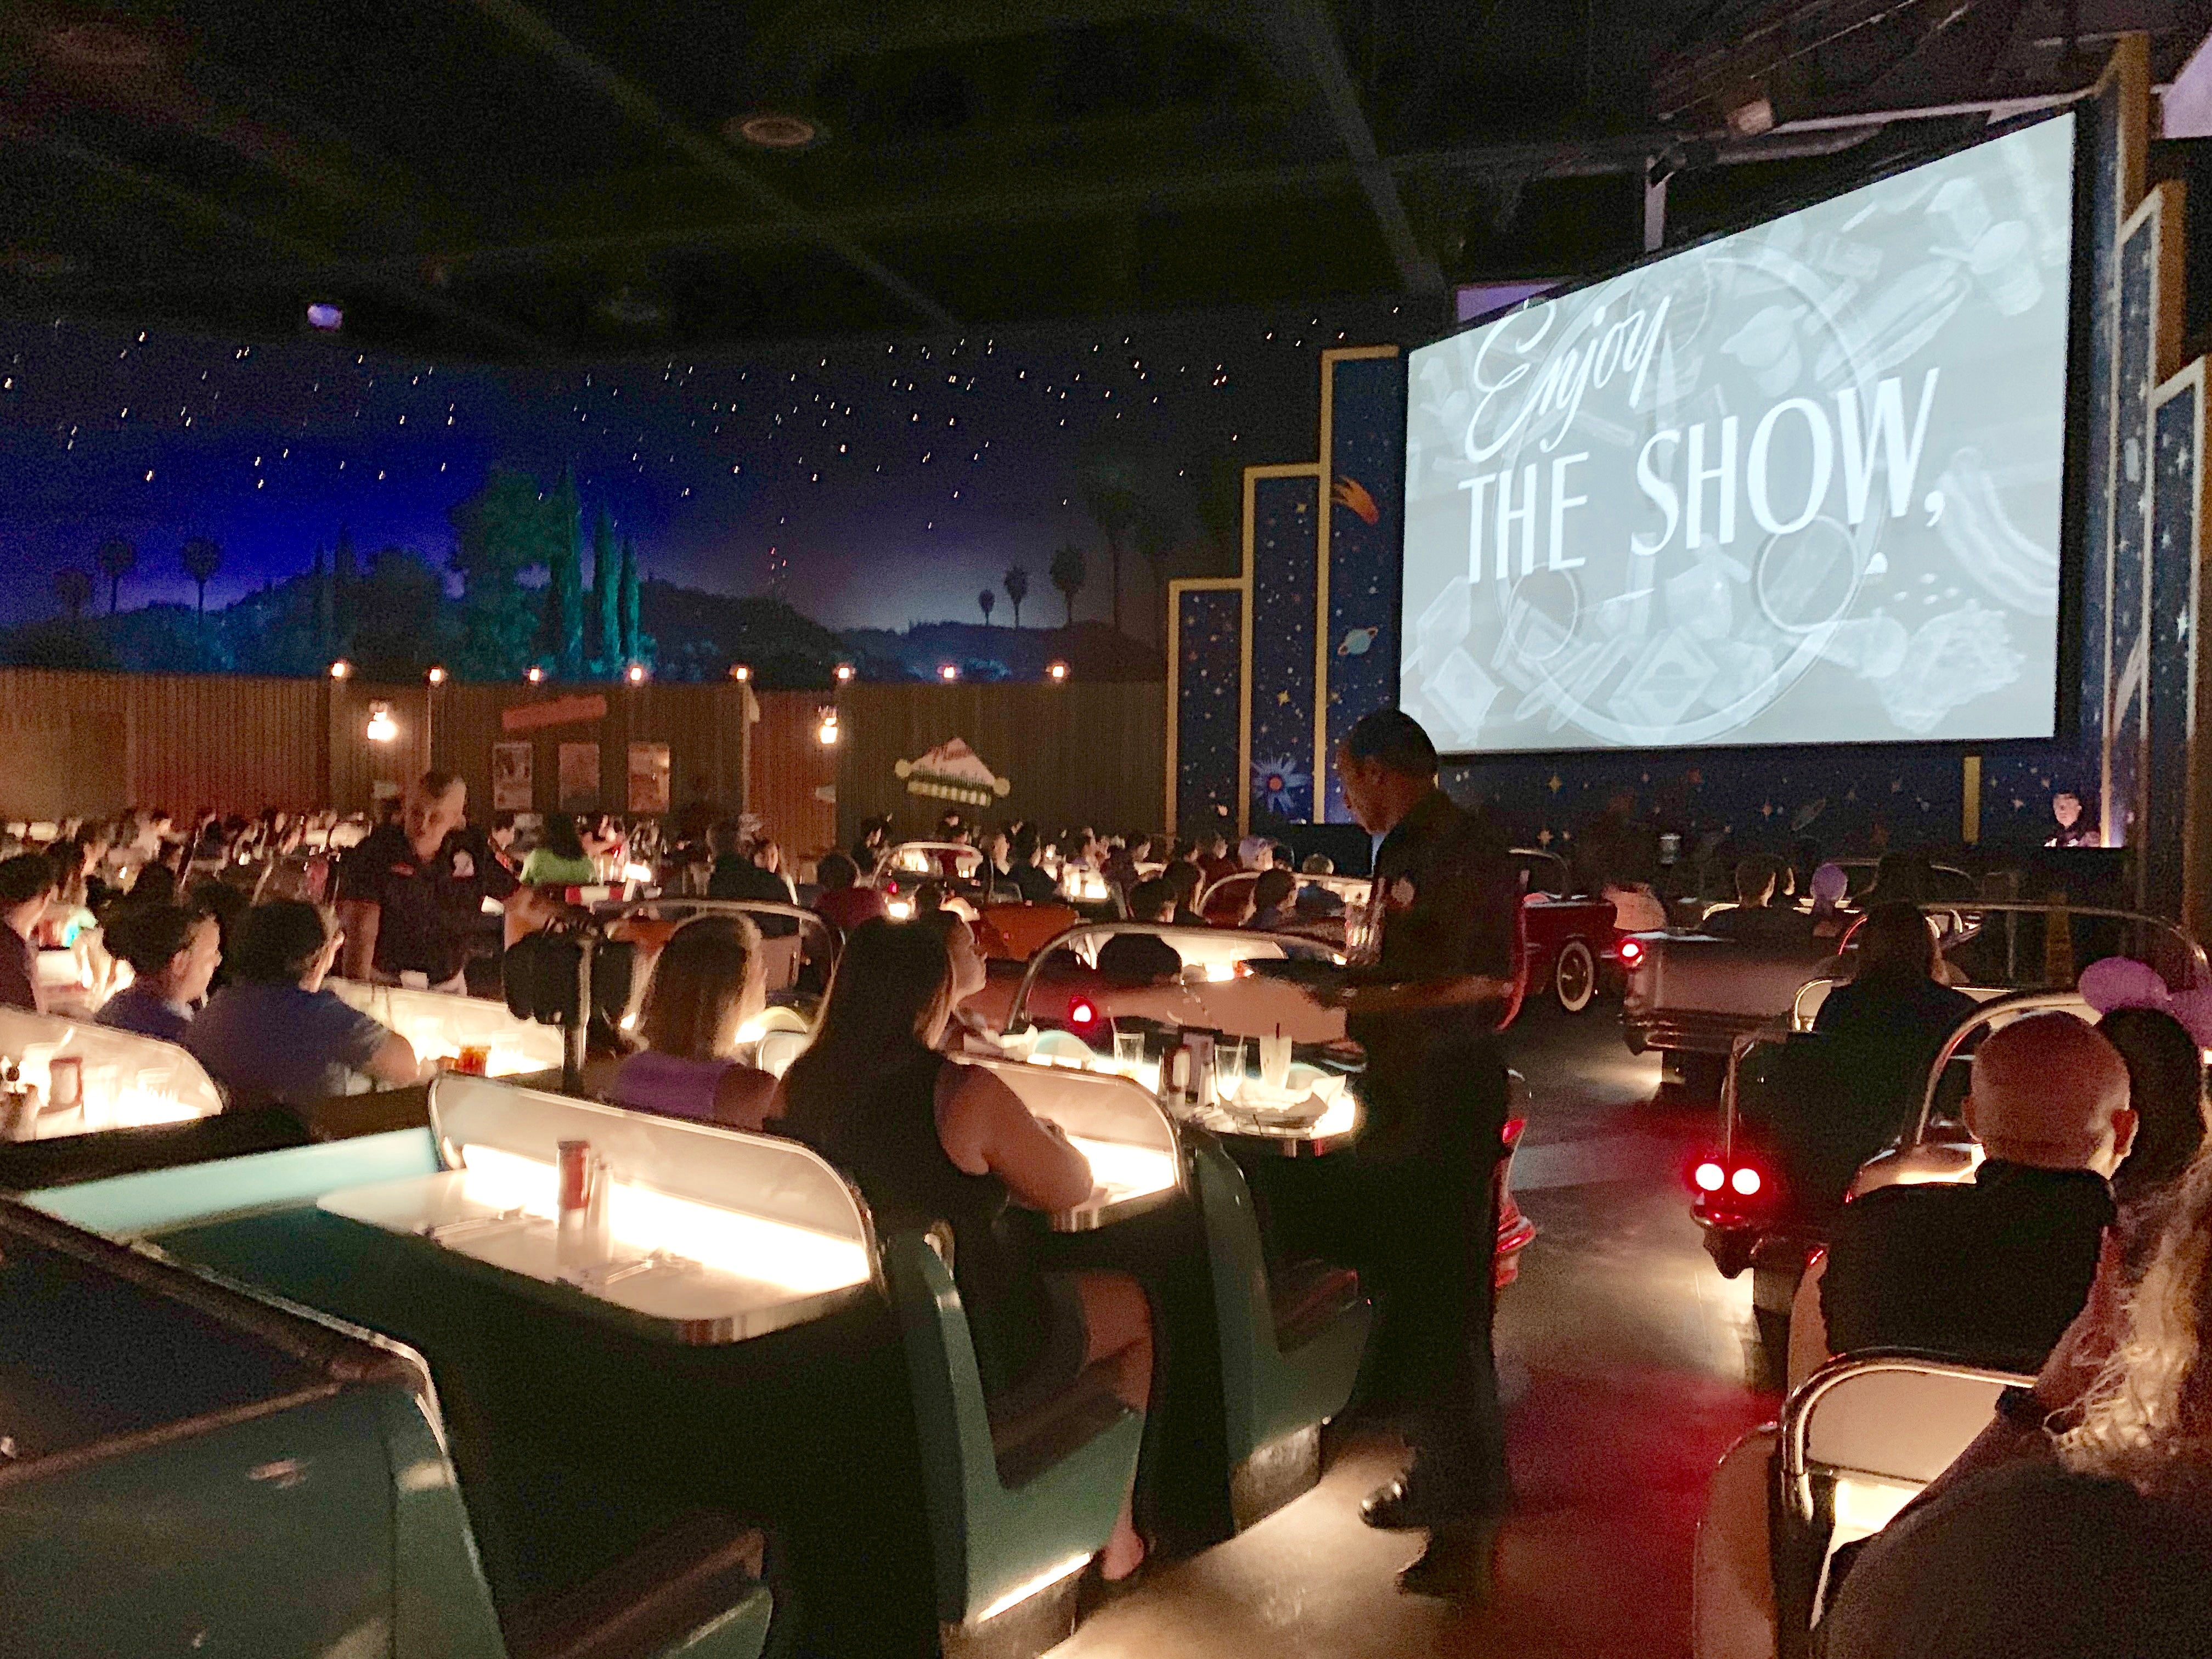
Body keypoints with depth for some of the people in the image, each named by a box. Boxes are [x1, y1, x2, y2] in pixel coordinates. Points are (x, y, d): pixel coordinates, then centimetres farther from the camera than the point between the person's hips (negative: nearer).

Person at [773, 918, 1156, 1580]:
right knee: (1139, 1304, 18)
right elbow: (1073, 1190, -12)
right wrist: (1052, 1138, 9)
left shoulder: (797, 1087, -7)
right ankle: (1116, 1534, 31)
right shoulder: (966, 1095, -26)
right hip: (969, 1356, -6)